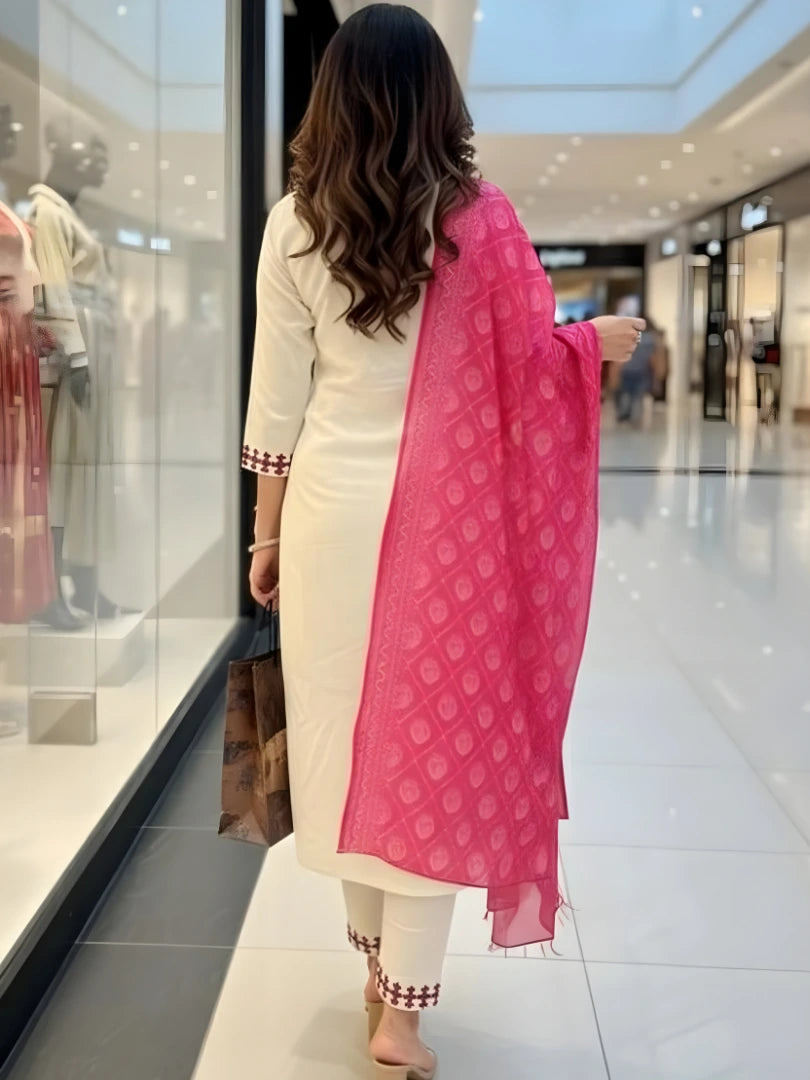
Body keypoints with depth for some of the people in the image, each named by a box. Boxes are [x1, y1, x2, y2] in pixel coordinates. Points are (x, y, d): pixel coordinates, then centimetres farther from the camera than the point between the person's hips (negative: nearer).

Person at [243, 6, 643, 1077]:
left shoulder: (293, 223, -1)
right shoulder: (480, 218, -7)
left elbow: (277, 396, 1)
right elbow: (531, 363, -2)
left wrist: (268, 531, 11)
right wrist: (600, 338, 19)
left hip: (328, 508, 2)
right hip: (439, 514, -2)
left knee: (342, 729, 15)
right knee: (432, 740, 5)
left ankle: (375, 952, 32)